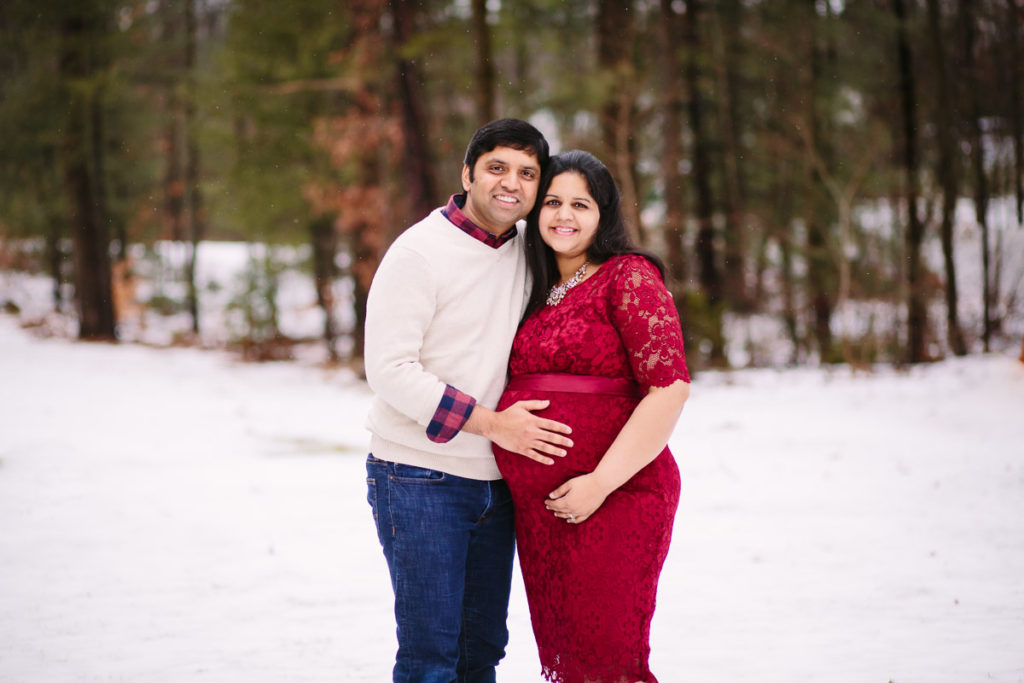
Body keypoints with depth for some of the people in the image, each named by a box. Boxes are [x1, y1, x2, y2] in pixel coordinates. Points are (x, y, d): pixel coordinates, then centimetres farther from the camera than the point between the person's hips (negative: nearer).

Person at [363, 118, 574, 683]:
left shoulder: (526, 255, 8)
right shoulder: (420, 251, -12)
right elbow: (389, 370, -17)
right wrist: (491, 422, -18)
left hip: (493, 482, 7)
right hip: (419, 478, -6)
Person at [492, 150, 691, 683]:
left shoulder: (629, 278, -6)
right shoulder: (539, 293, 16)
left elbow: (670, 387, -16)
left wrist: (600, 483, -18)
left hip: (612, 501, -7)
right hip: (537, 509, 7)